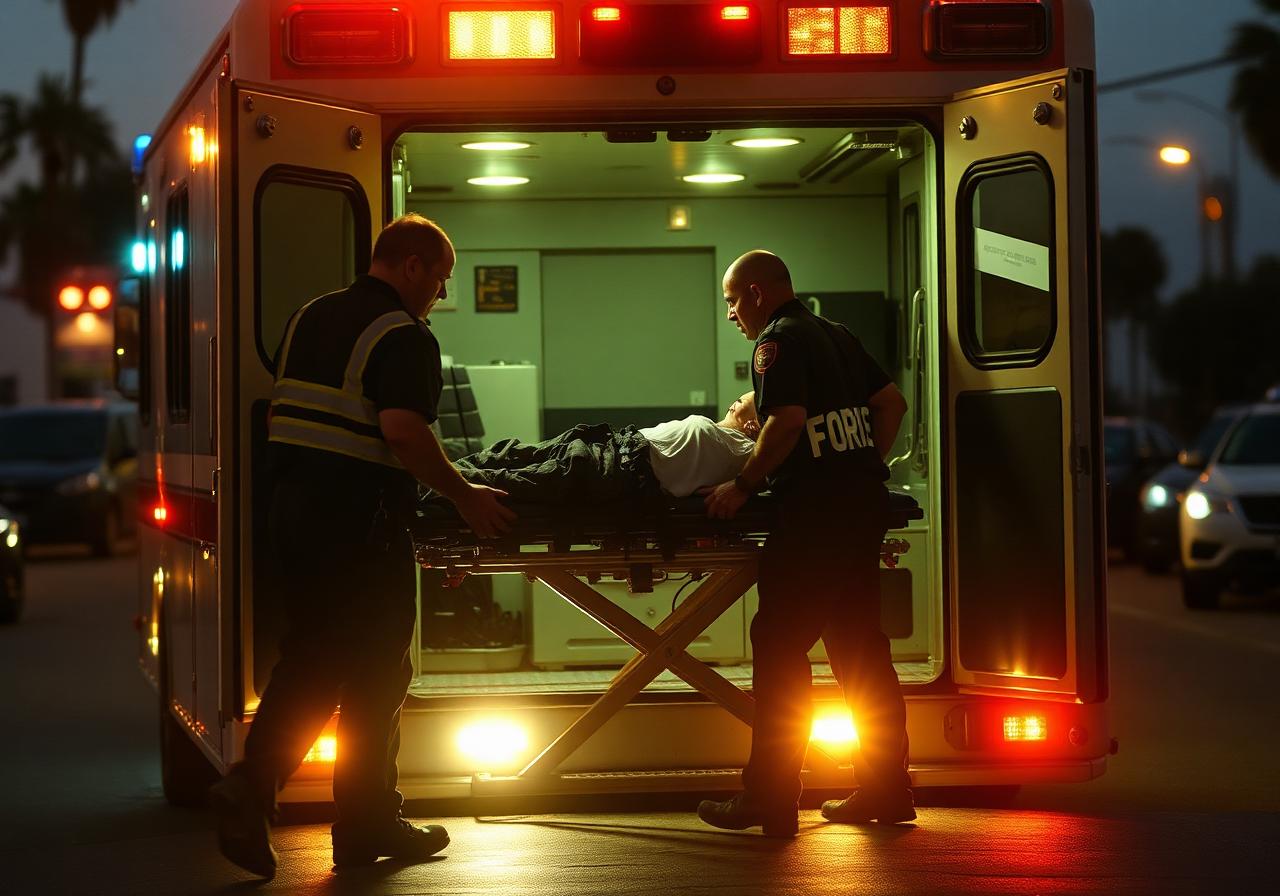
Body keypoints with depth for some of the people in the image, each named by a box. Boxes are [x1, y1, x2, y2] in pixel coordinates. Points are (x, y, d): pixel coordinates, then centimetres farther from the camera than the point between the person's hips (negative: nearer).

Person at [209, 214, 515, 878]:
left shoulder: (311, 317, 16)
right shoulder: (403, 335, -10)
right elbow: (402, 430, -23)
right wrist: (464, 496, -15)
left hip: (291, 509, 8)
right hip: (358, 521, -8)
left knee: (310, 659, 14)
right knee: (375, 672, 5)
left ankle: (252, 788, -3)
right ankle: (367, 823, 13)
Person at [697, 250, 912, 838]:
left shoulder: (778, 340, -7)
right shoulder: (836, 335, 19)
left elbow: (787, 420, -20)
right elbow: (891, 402, 23)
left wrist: (743, 486, -13)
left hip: (815, 513, -9)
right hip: (864, 505, 9)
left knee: (780, 649, -4)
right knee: (859, 646, 14)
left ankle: (768, 800, -4)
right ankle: (886, 788, 18)